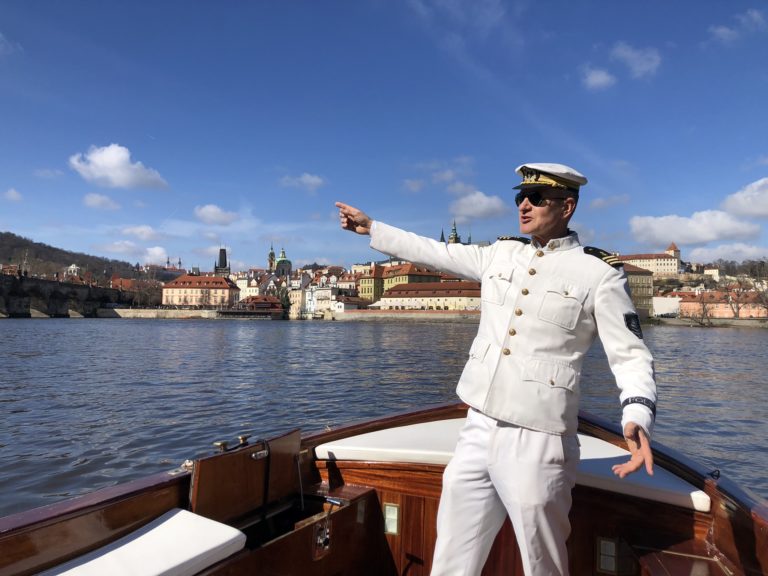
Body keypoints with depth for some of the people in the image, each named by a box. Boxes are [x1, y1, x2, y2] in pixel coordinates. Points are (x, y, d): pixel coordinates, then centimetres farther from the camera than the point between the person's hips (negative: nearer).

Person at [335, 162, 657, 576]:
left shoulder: (599, 272, -4)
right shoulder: (501, 254, 10)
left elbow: (631, 356, -3)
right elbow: (435, 253, 19)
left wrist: (637, 418, -22)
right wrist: (371, 227, 24)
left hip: (536, 444, -4)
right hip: (477, 432, 5)